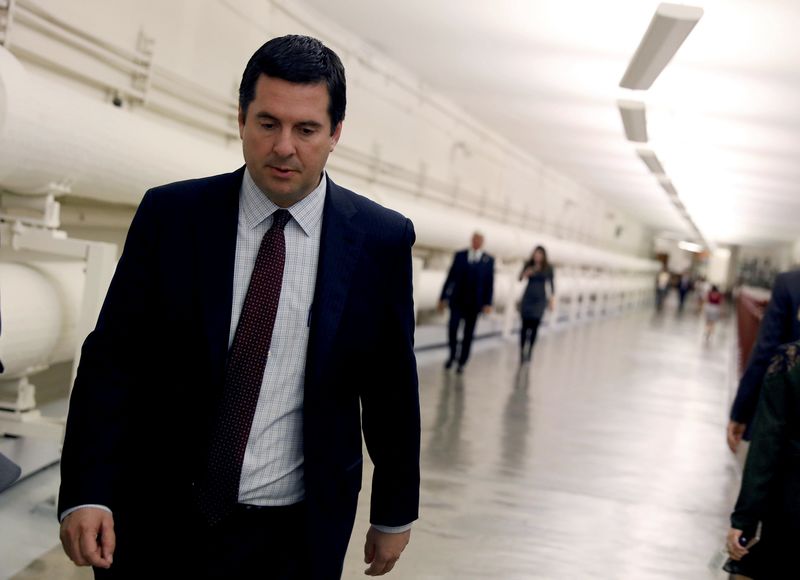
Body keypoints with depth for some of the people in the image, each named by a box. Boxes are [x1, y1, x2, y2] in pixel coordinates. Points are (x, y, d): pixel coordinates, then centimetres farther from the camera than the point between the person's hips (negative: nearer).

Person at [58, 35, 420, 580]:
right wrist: (86, 491, -13)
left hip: (293, 534, 0)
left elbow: (392, 387, 3)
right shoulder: (170, 215, -5)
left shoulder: (381, 239, -5)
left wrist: (395, 513, 9)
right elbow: (113, 357, -4)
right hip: (158, 523, 0)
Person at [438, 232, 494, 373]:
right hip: (457, 300, 0)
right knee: (452, 329, -9)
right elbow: (451, 277, 6)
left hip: (474, 302, 0)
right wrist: (443, 297, 2)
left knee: (468, 334, 4)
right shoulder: (460, 255, 5)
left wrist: (488, 303, -6)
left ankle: (461, 362, 14)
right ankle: (453, 354, 16)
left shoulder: (488, 260, 3)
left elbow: (490, 283, 1)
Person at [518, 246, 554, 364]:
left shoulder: (548, 268, -1)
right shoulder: (528, 265, 1)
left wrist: (551, 300, 5)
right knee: (525, 325, -2)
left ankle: (529, 351, 1)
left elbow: (551, 284, 6)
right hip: (528, 297, 1)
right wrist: (525, 273, -27)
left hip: (540, 299, -1)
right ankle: (522, 351, 4)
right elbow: (520, 278, -5)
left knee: (535, 326, -6)